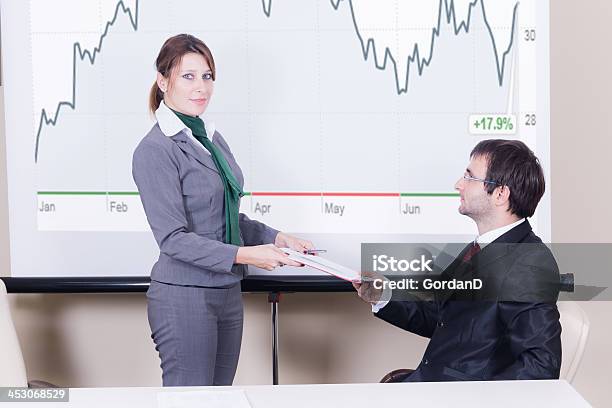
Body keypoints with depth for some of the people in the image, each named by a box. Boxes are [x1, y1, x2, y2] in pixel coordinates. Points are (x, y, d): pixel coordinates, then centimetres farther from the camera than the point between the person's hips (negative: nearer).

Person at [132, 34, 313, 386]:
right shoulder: (155, 151, -12)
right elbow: (174, 238, -18)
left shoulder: (212, 139, 13)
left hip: (229, 293, 8)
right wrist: (244, 255, -24)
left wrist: (277, 238, 5)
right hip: (184, 296, -8)